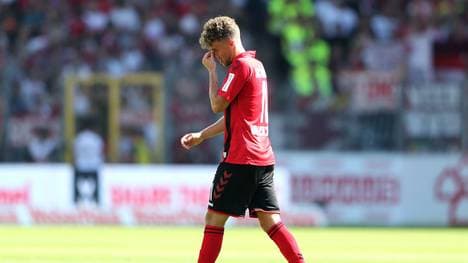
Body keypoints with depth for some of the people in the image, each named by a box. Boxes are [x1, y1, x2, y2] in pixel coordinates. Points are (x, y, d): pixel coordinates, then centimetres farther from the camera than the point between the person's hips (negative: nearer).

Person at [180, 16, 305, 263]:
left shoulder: (241, 66, -10)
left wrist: (211, 70, -2)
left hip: (241, 159, -9)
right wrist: (201, 135, 22)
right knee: (270, 220, 3)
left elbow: (218, 105, -11)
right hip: (264, 158, 9)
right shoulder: (257, 65, 20)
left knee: (214, 217, -2)